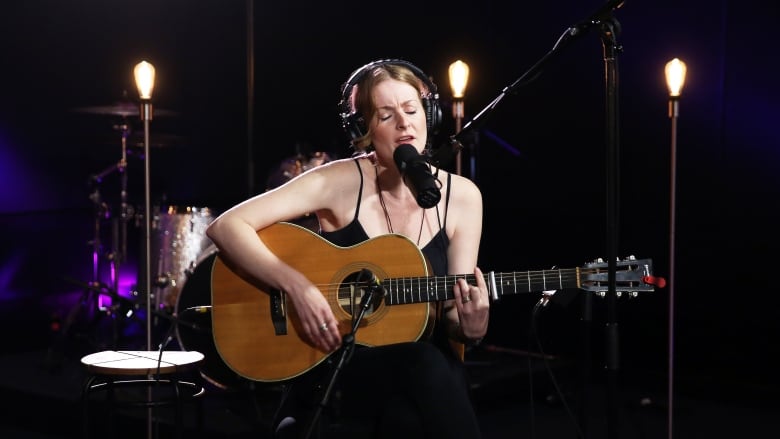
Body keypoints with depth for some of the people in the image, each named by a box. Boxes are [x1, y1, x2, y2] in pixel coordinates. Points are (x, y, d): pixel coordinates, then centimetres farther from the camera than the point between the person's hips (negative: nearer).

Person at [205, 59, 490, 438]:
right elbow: (225, 228, -14)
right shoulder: (343, 181, -9)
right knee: (423, 364, -33)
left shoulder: (462, 196, 1)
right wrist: (298, 287, -23)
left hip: (427, 371, 3)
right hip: (333, 365, -2)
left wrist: (470, 328, -19)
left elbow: (450, 321, 4)